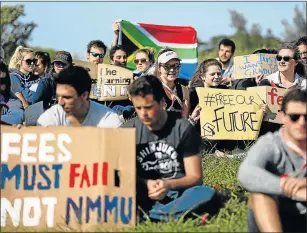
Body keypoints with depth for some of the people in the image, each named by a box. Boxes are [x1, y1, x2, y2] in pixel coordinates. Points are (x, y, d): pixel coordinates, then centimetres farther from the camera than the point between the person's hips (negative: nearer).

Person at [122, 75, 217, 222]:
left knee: (206, 193, -33)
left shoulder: (183, 129, -3)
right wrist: (145, 184, -18)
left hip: (176, 195, -1)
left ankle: (142, 216, -40)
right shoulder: (128, 130, 3)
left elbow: (195, 177, -3)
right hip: (144, 196, 1)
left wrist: (169, 185, -21)